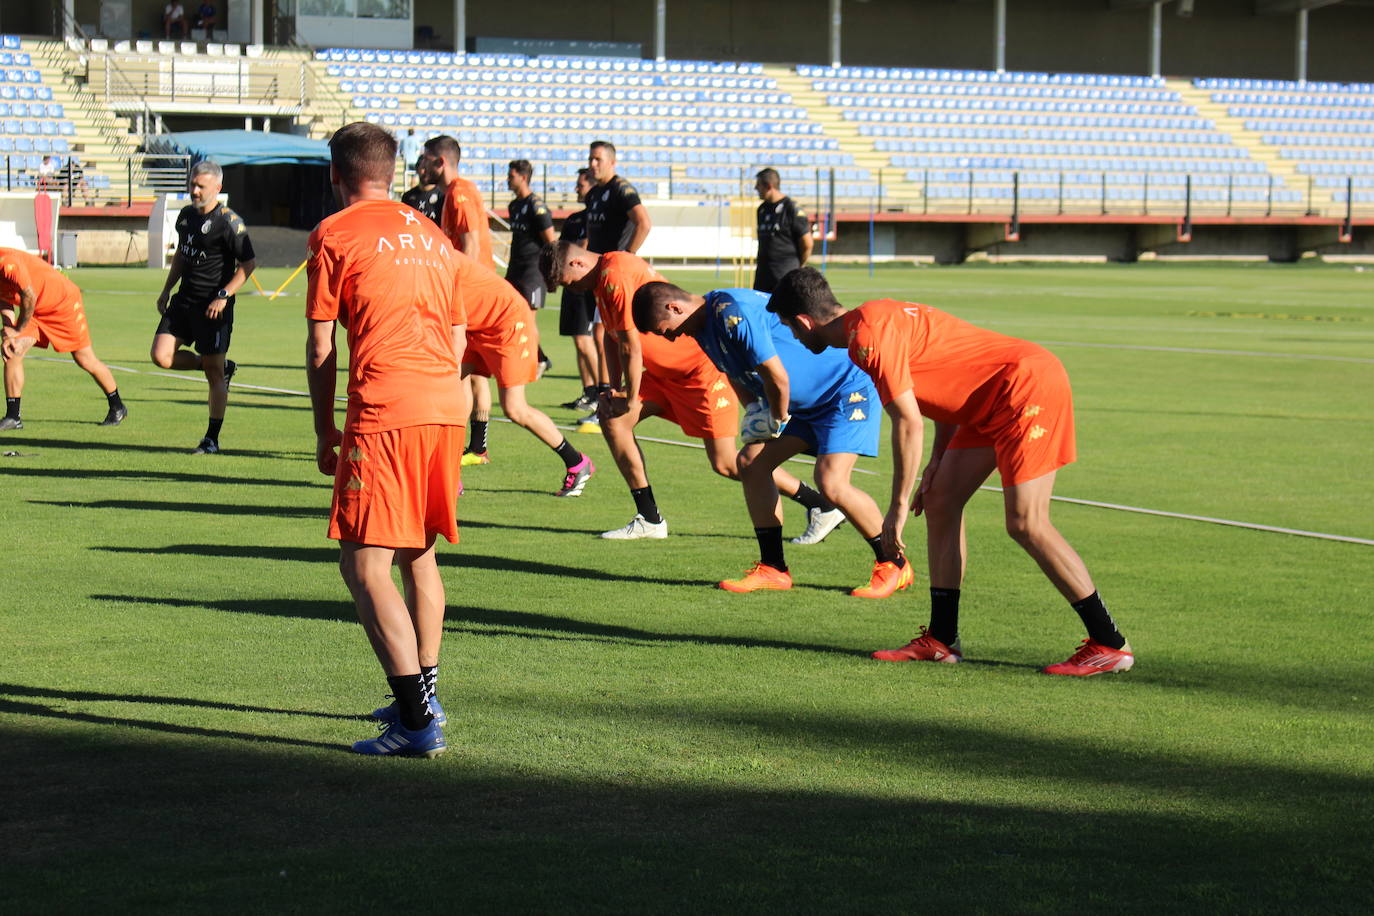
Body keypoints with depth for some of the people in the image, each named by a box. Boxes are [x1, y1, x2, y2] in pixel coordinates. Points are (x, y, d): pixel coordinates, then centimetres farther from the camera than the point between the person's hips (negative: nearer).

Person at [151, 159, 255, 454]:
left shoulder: (229, 222, -12)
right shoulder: (186, 215, 11)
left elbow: (249, 264, -12)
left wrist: (224, 295, -19)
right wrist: (166, 290, 19)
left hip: (213, 307, -7)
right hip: (185, 299, 7)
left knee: (214, 373, -4)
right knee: (161, 355, -5)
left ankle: (211, 439, 5)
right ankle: (224, 366, 17)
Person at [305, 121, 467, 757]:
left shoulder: (335, 234, 1)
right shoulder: (432, 235, 19)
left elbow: (321, 344, 1)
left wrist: (324, 432, 8)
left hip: (384, 412, -7)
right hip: (447, 407, 7)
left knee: (364, 565, -6)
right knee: (417, 553, 22)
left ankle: (416, 722, -15)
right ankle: (423, 694, 31)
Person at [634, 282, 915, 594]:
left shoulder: (734, 313, -27)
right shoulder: (705, 324, 5)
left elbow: (778, 378, -25)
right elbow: (740, 376, 22)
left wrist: (778, 421, -8)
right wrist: (758, 415, 11)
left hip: (847, 392, -10)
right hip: (801, 404, 10)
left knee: (831, 483, -21)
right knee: (751, 461, 3)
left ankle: (893, 565, -2)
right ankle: (773, 569, 9)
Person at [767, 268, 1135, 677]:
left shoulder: (868, 335, -17)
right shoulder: (875, 318, 13)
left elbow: (908, 422, -18)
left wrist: (898, 505, -9)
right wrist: (938, 460, 16)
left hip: (1029, 388, -11)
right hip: (992, 403, 11)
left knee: (1026, 524, -13)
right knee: (941, 502, 9)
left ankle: (1108, 644, -8)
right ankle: (941, 639, 13)